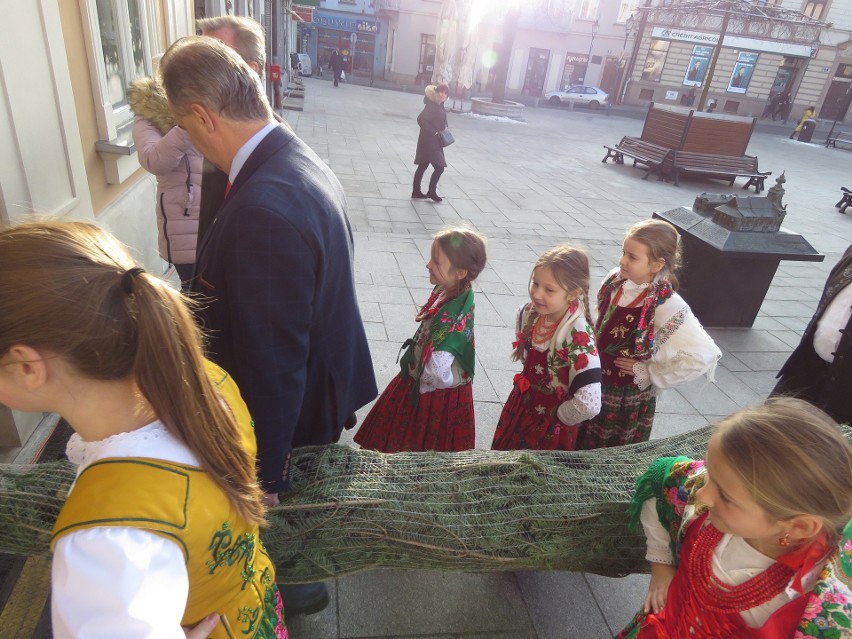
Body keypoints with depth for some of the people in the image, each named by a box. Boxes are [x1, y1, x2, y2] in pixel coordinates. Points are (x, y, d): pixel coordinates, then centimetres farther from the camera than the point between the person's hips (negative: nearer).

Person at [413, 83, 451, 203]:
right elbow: (421, 119, -29)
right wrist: (433, 132, -25)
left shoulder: (439, 106, 12)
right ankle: (432, 192, 4)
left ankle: (416, 192, 22)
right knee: (439, 167, -8)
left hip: (435, 142, 10)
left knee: (423, 166, 14)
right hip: (429, 141, -10)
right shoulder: (432, 106, -17)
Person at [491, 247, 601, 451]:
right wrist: (528, 379, 7)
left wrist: (559, 416, -21)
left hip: (549, 423, -6)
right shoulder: (530, 312, -12)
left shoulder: (578, 337, -31)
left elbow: (589, 405, -37)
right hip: (521, 405, 6)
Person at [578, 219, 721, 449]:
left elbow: (704, 356, -26)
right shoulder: (615, 279, -9)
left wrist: (650, 373, -19)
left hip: (628, 397, -5)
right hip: (595, 384, 5)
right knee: (583, 445, 24)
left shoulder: (668, 307, -26)